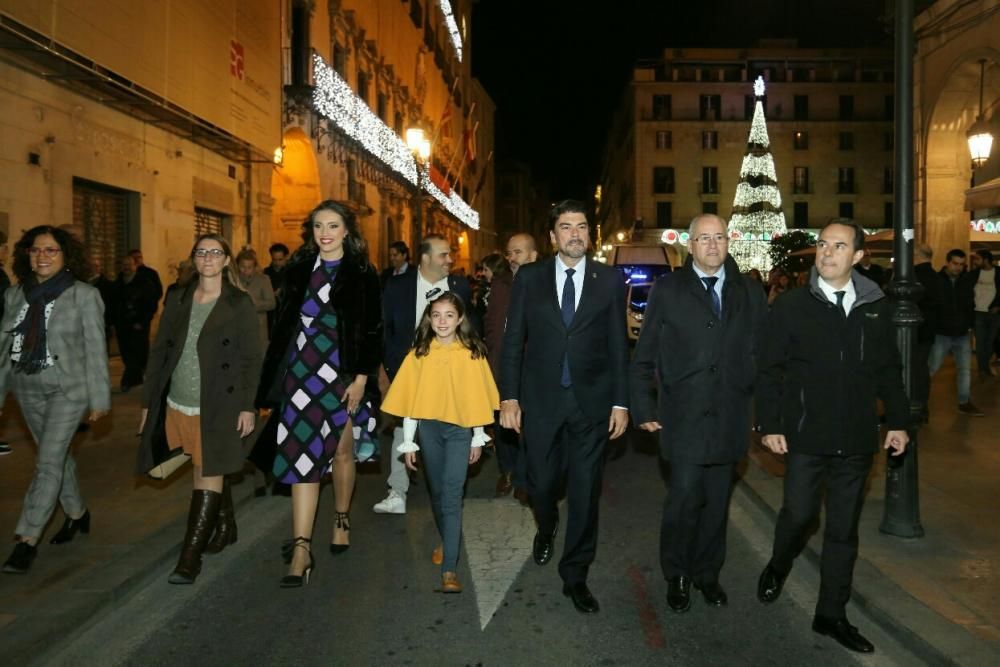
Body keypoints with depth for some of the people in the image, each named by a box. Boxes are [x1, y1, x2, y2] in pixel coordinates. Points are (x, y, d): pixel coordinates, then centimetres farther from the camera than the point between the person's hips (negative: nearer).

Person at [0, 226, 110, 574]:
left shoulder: (84, 295, -7)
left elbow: (95, 350, -7)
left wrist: (99, 398, -8)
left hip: (67, 389, -5)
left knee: (48, 461, -8)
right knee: (57, 455, 17)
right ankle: (77, 513, 35)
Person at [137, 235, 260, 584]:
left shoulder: (239, 303, -3)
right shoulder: (177, 299, 8)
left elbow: (251, 358, -4)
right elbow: (159, 350, 10)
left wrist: (248, 406, -10)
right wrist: (148, 401, 7)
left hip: (218, 406, -4)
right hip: (178, 404, 4)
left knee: (209, 474, -4)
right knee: (206, 471, 14)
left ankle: (190, 555, 1)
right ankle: (224, 527, 33)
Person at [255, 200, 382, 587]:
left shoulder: (362, 274, -1)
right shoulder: (298, 270, 7)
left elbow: (372, 330, -4)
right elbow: (283, 326, 9)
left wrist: (361, 378, -11)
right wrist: (275, 377, 6)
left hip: (344, 374, -1)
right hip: (302, 373, 2)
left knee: (342, 451, 10)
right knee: (303, 455, -6)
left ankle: (342, 520, 34)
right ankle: (301, 548, -5)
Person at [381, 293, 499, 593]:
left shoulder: (472, 353, -5)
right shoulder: (419, 354, -3)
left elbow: (477, 398, 0)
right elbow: (409, 400, -1)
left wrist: (478, 438, 4)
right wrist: (408, 443, -1)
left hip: (460, 430, -2)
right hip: (429, 429, 2)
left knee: (451, 495, -9)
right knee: (437, 492, 16)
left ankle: (449, 568, -7)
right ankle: (446, 541, 41)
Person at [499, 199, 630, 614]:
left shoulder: (610, 280, 2)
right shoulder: (529, 278, 2)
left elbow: (618, 345, 2)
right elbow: (512, 341, 2)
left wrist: (620, 402, -1)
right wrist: (509, 397, -4)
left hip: (592, 401, 0)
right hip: (541, 399, 0)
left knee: (585, 491, 5)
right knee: (540, 483, 11)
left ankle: (575, 575, 23)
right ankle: (546, 529, 46)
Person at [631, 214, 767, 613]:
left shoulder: (750, 292, 8)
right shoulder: (667, 290, 1)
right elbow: (644, 356, 1)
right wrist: (644, 408, -4)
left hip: (730, 418, 3)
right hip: (683, 418, -3)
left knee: (716, 501, 12)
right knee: (685, 499, -4)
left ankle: (707, 573, 31)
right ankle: (677, 576, 18)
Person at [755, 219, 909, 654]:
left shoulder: (877, 307, 4)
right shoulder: (791, 306, -4)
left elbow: (888, 370, 11)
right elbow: (769, 370, -3)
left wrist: (898, 421, 8)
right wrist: (770, 425, -8)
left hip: (856, 440, 3)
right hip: (805, 437, -3)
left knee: (844, 529, 10)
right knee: (799, 513, -1)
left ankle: (831, 615, 24)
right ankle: (777, 568, 32)